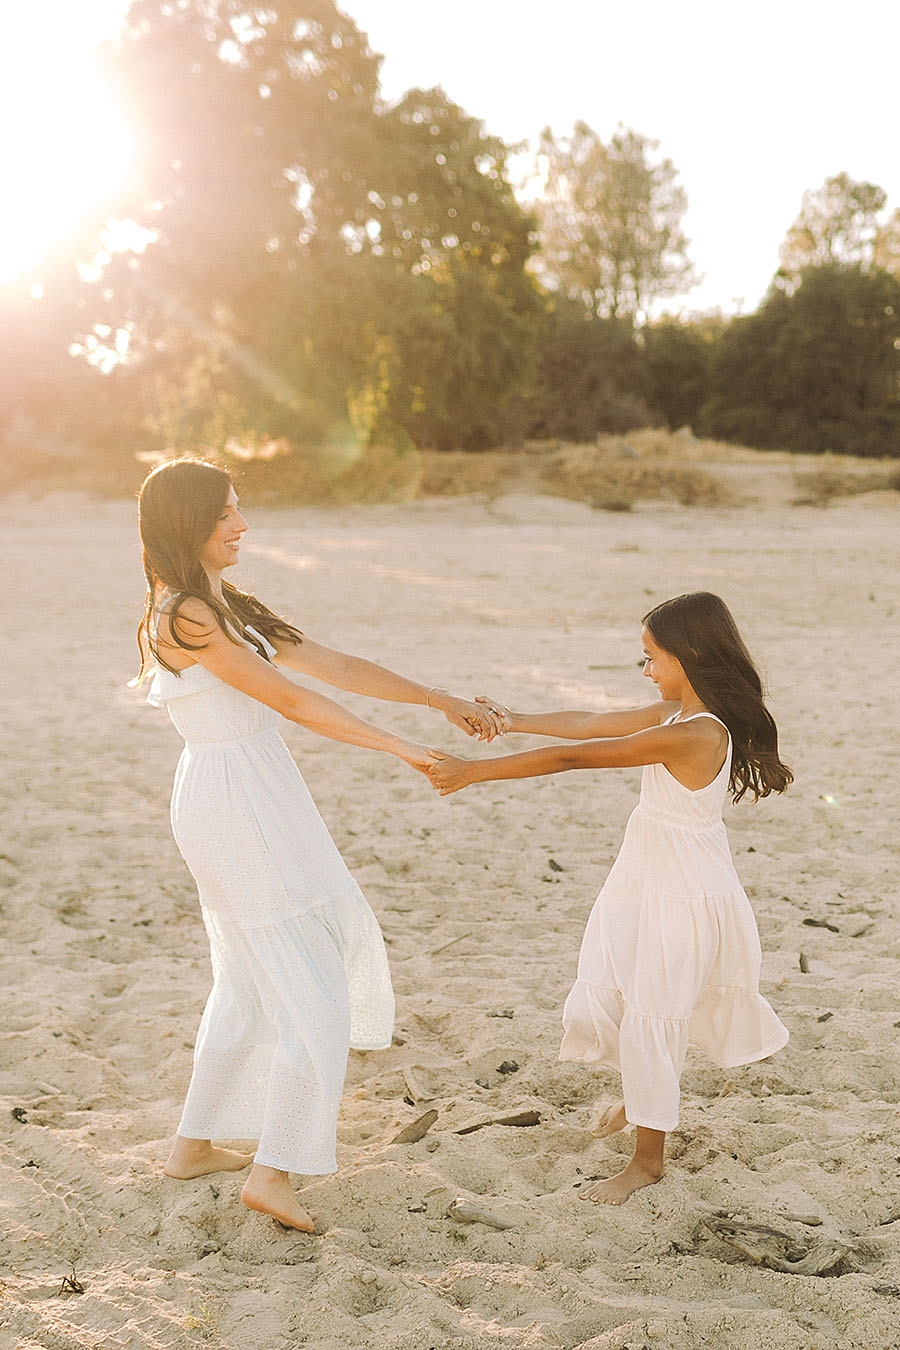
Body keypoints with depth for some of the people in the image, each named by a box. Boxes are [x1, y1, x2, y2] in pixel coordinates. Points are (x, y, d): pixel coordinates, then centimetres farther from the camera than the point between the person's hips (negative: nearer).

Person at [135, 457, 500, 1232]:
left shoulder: (227, 607, 12)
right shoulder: (184, 615, -17)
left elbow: (332, 666, 10)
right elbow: (292, 701, -18)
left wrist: (441, 702, 5)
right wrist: (400, 747, -14)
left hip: (256, 801, 10)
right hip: (234, 808, -10)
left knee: (249, 981, 19)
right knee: (311, 990, -4)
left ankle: (196, 1145, 30)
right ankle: (275, 1170, 0)